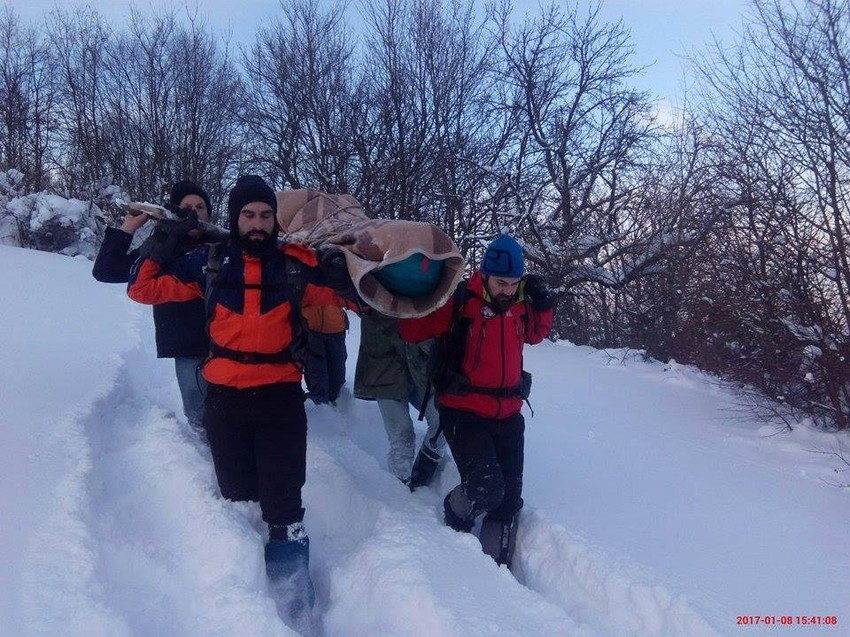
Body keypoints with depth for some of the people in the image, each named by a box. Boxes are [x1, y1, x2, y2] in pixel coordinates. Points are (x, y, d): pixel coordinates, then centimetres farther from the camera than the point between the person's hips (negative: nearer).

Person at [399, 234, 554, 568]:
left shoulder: (520, 304, 4)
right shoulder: (458, 302, -12)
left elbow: (535, 334, 24)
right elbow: (410, 331, -10)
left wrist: (543, 305, 5)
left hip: (508, 415, 6)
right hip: (464, 412, -5)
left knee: (509, 498, 7)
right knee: (486, 489, -19)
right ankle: (455, 517, 16)